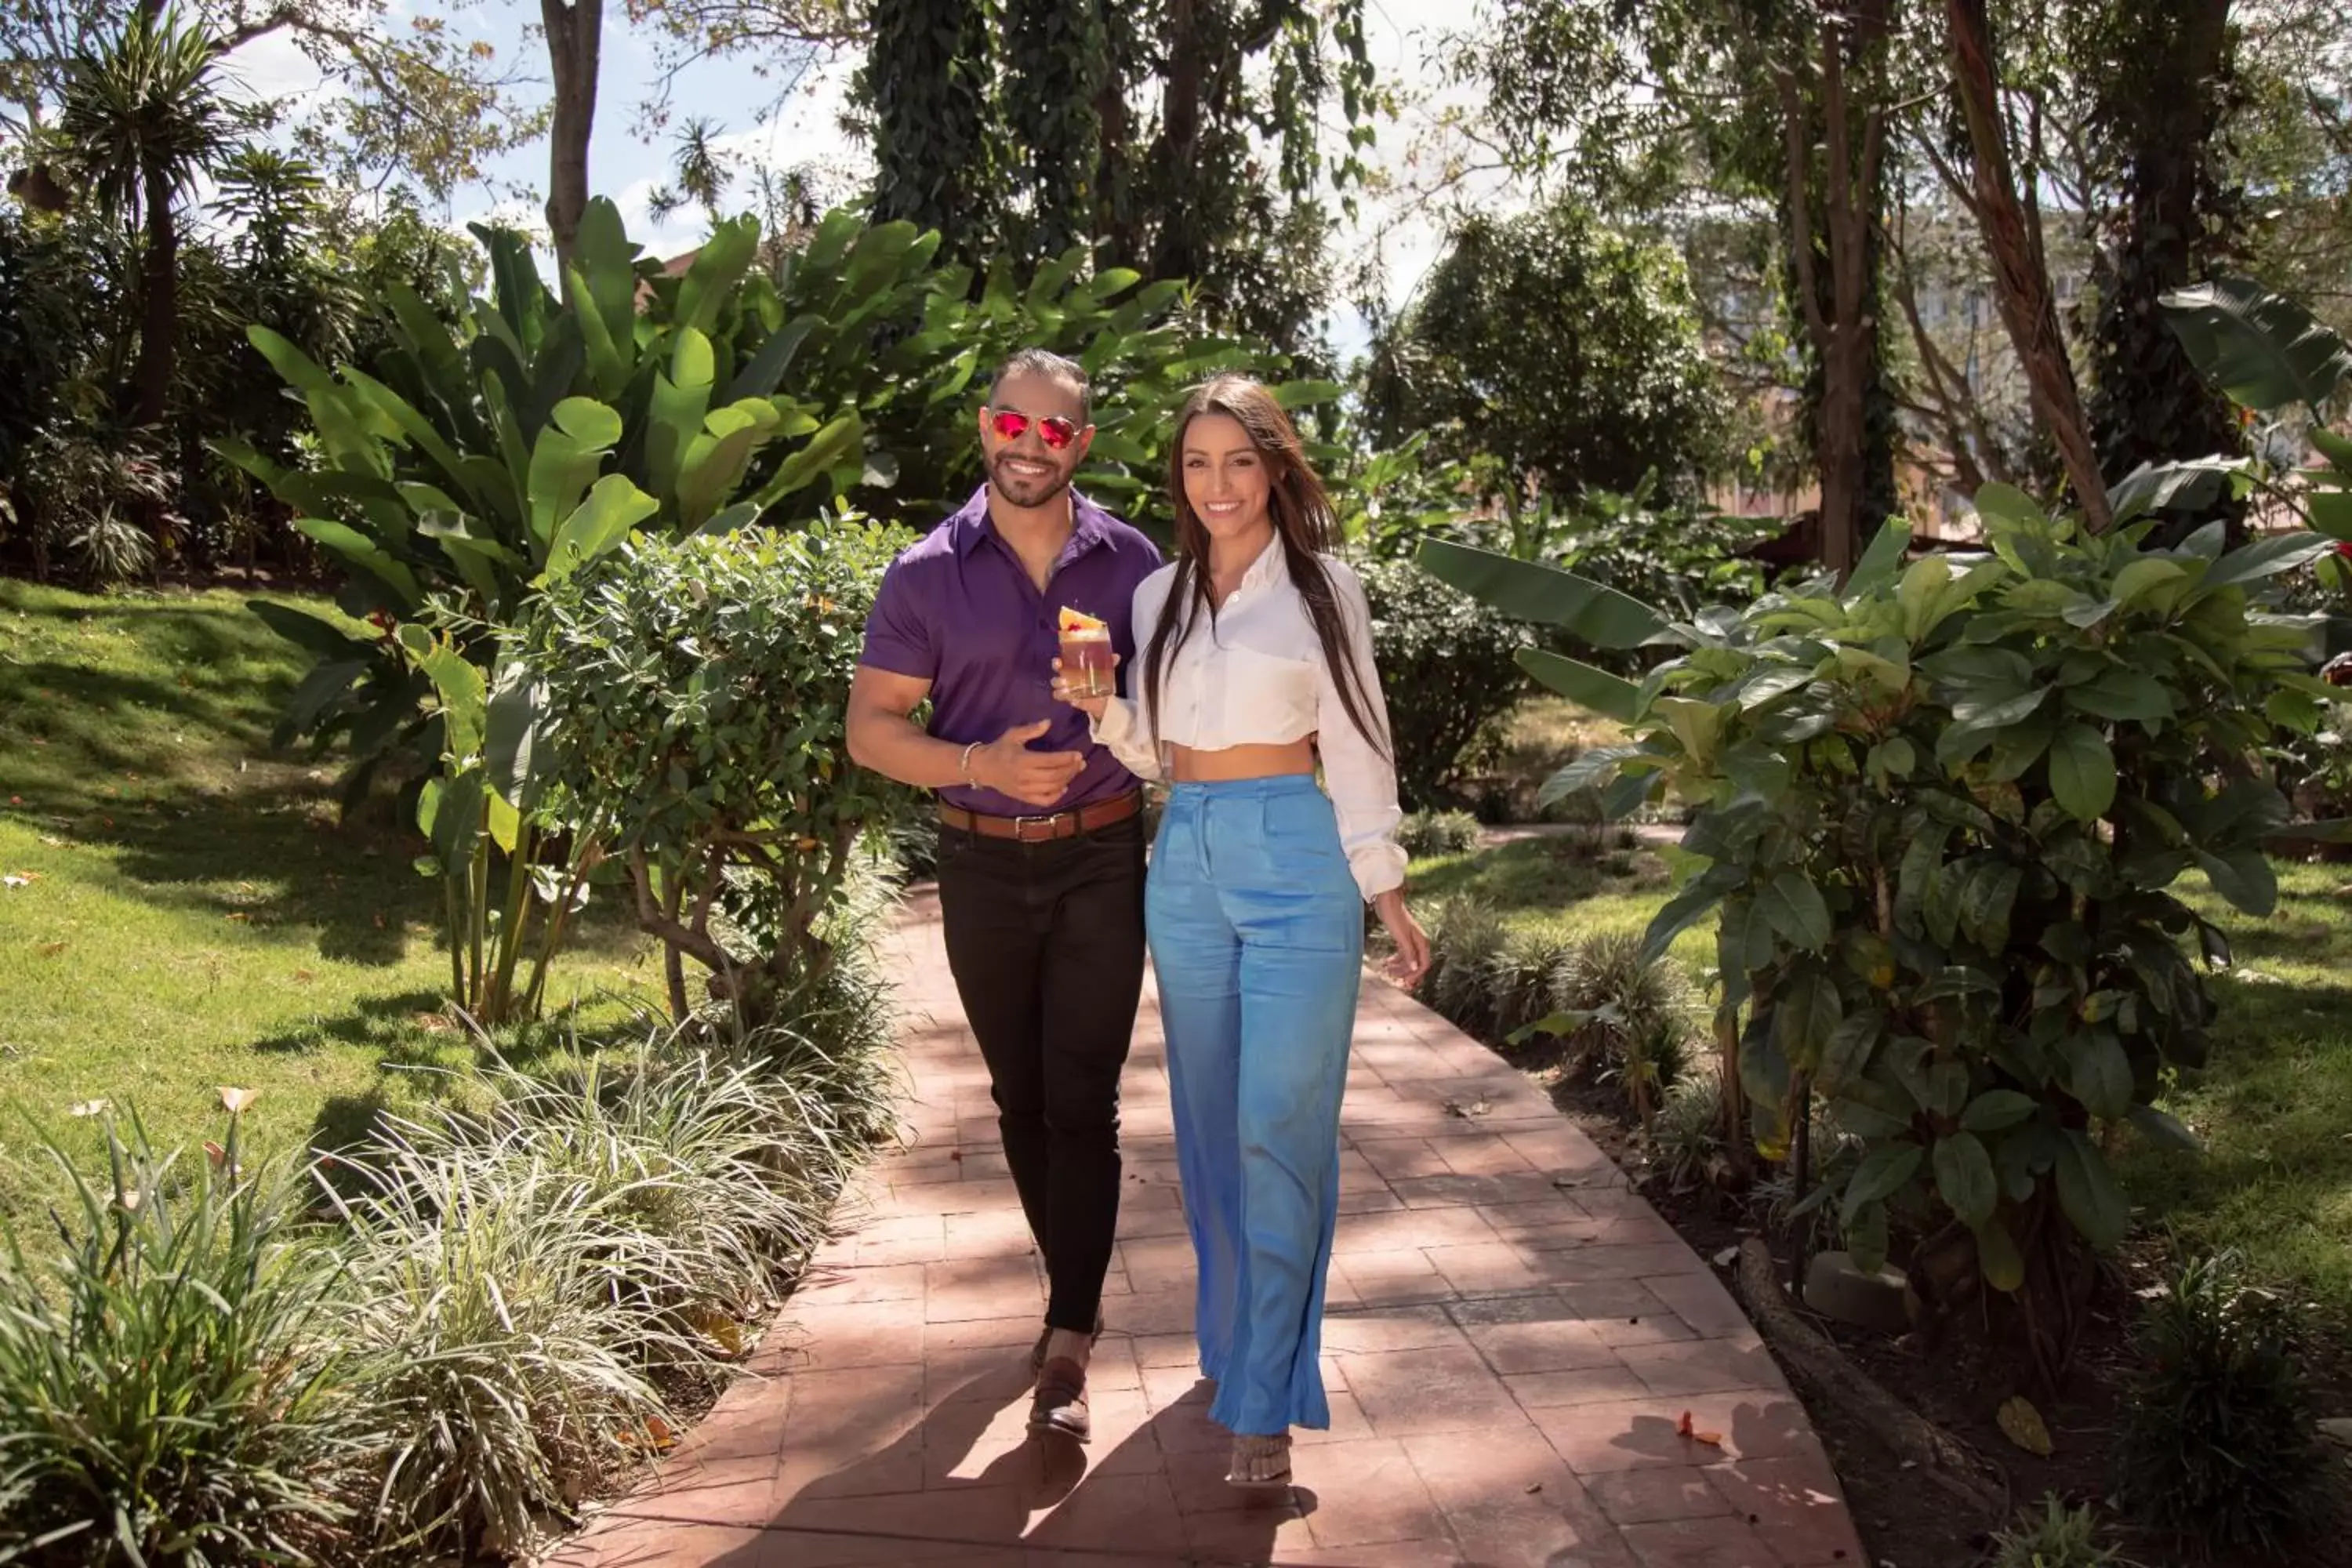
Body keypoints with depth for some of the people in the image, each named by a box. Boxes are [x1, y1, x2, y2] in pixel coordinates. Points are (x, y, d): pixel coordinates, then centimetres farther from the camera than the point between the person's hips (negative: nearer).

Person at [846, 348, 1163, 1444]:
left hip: (1102, 860, -1)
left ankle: (1067, 1348, -1)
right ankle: (1075, 1292, 33)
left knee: (1082, 1103, -6)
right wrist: (981, 763, -18)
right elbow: (871, 729, -2)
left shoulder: (1131, 563, 1)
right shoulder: (926, 575, -1)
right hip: (982, 864, 2)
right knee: (1019, 1099, 13)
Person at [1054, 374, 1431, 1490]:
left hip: (1296, 863, -4)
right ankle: (1234, 1336, 31)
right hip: (1185, 864, 5)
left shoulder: (1320, 590, 0)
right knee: (1209, 1125, 13)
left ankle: (1266, 1400, 1)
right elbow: (1157, 755, 15)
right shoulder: (1158, 596, 11)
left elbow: (1354, 750, 0)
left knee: (1278, 1132, -6)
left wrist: (1387, 895, -3)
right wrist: (1103, 712, -5)